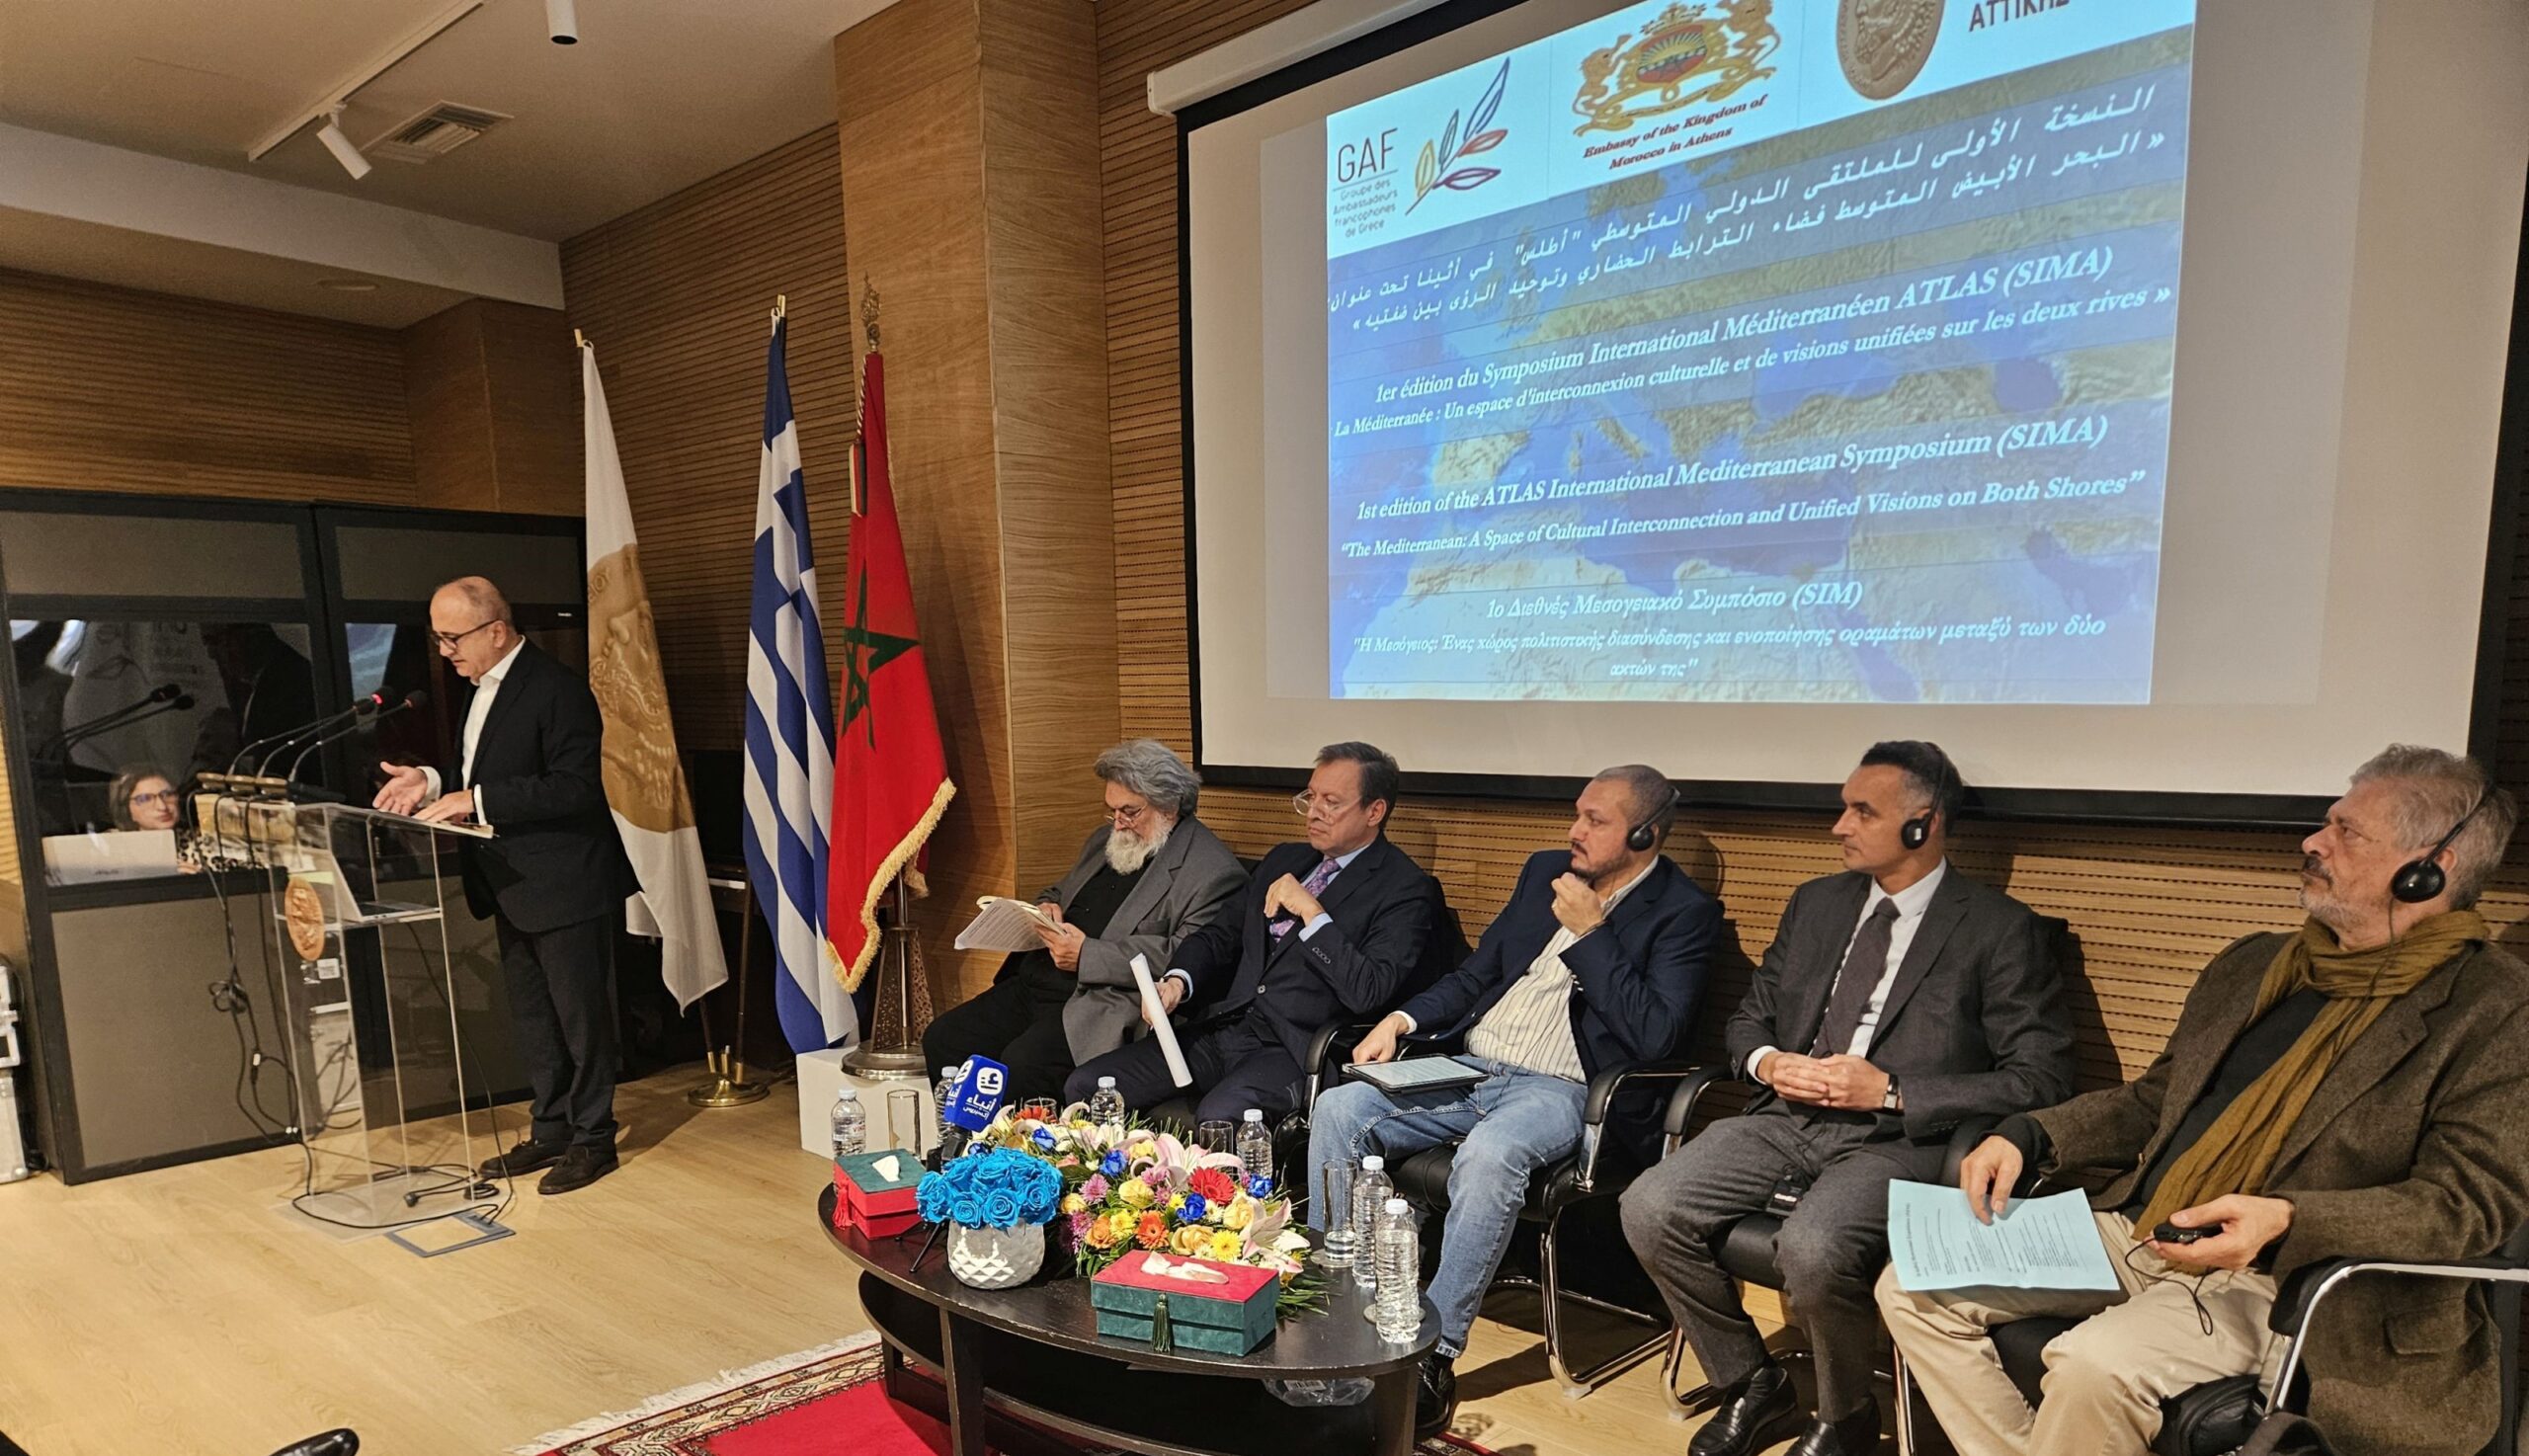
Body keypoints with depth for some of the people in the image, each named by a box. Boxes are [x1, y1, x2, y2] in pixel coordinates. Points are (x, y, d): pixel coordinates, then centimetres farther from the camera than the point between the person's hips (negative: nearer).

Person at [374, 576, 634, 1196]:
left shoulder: (556, 688, -18)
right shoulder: (482, 688, 12)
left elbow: (577, 788, -24)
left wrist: (477, 799, -25)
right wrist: (433, 782, 2)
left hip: (565, 885, -9)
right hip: (513, 889, 10)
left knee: (581, 1016, 3)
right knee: (532, 1018, 17)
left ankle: (594, 1139, 15)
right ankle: (551, 1130, 30)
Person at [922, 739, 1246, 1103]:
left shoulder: (1212, 871, -10)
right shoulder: (1105, 839, 18)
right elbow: (1061, 892, 32)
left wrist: (1088, 955, -20)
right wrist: (1047, 907, 6)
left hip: (1103, 1005, -9)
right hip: (1032, 985, 9)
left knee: (1019, 1066, -28)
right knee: (941, 1041, -1)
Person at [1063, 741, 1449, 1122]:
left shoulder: (1406, 889, -4)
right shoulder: (1283, 859, 19)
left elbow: (1370, 993, -16)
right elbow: (1222, 934, 19)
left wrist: (1311, 912, -15)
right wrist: (1178, 979, -1)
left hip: (1291, 1049, -6)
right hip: (1219, 1030, 7)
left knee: (1217, 1117, -35)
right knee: (1086, 1086, -5)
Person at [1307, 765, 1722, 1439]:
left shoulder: (1685, 913, -3)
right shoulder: (1545, 870, 14)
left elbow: (1654, 1035, -16)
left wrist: (1588, 932, -15)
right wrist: (1402, 1018, 2)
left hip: (1557, 1091, -6)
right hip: (1466, 1070, 6)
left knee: (1488, 1155, -37)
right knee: (1338, 1110, -14)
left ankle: (1435, 1353, -22)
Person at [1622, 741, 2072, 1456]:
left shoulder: (2000, 928, -2)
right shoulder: (1817, 903, 14)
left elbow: (2040, 1078, -7)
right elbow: (1750, 1017, 21)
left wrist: (1890, 1091, -15)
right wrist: (1767, 1063, -3)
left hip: (1902, 1138, -5)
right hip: (1788, 1117, 5)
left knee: (1812, 1249, -34)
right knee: (1649, 1208, -17)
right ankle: (1751, 1386, 9)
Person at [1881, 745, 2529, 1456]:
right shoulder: (2250, 965, 15)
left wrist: (2287, 1220, -27)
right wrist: (2027, 1137, 4)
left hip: (2275, 1280, -6)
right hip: (2133, 1233, 7)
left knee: (2095, 1364, -33)